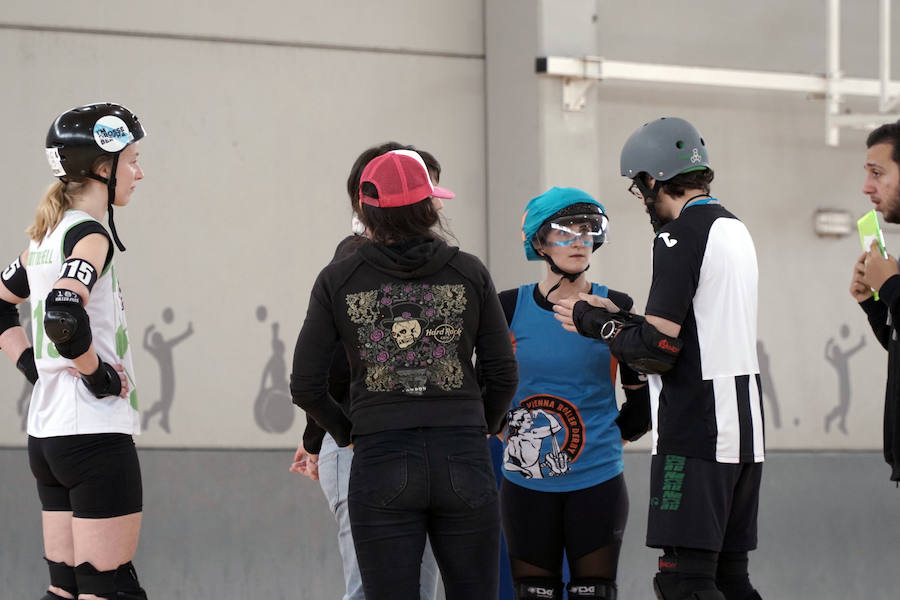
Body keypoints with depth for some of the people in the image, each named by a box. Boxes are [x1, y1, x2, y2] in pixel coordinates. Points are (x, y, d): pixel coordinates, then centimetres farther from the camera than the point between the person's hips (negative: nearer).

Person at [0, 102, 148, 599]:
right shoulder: (89, 235, -14)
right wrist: (98, 373, -16)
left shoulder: (47, 236, 13)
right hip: (95, 434, -9)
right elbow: (63, 316, -30)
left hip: (46, 435, 9)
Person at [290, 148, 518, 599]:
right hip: (463, 461, 1)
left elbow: (305, 386, 2)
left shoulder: (337, 280, 2)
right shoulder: (469, 273, 3)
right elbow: (503, 375, 5)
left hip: (380, 462, -1)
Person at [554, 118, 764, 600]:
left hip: (696, 433, -9)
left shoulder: (680, 238, -12)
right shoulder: (736, 230, 16)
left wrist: (596, 323, 1)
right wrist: (616, 318, 20)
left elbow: (658, 351, -16)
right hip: (743, 428, 9)